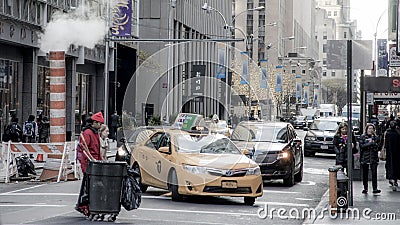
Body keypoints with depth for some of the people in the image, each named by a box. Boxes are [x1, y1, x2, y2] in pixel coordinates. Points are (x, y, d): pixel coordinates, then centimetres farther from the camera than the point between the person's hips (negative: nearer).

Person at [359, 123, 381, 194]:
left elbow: (378, 147, 3)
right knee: (365, 174, 5)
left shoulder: (376, 137, 10)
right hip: (365, 157, 0)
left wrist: (373, 143, -12)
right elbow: (361, 146, -7)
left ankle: (375, 189, -9)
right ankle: (365, 188, 14)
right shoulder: (362, 137, 5)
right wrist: (370, 143, -11)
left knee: (374, 173, -8)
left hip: (374, 157, 0)